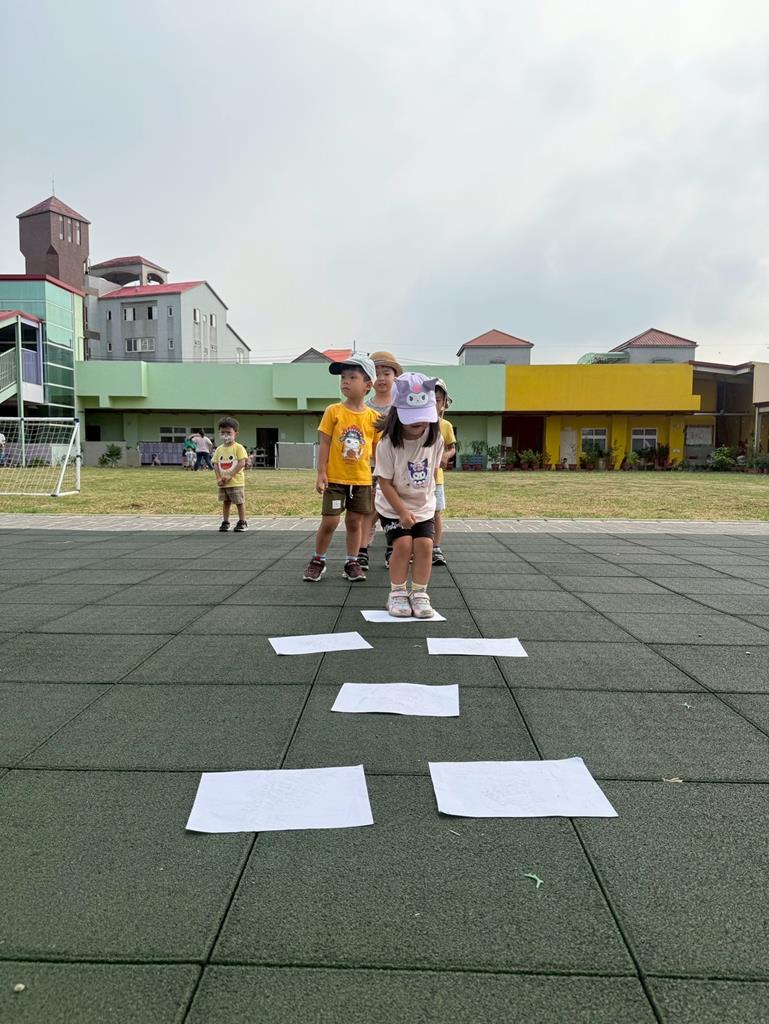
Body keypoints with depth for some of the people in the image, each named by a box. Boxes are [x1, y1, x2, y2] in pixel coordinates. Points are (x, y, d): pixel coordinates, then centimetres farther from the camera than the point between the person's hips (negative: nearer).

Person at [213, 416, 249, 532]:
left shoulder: (238, 447, -9)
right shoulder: (219, 449, 7)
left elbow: (242, 463, -17)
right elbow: (215, 464, 5)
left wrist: (230, 475, -21)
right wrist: (218, 478, -10)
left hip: (236, 481, -5)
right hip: (223, 483, 5)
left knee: (240, 502, 3)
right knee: (226, 502, 14)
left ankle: (242, 522, 14)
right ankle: (225, 522, 23)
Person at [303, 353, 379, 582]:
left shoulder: (373, 417, 1)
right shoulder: (333, 411, -4)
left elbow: (377, 449, 8)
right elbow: (325, 444, -3)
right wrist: (321, 473, -8)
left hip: (362, 479, 2)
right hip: (335, 478, -2)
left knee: (355, 522, 10)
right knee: (329, 521, 0)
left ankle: (352, 563, 22)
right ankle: (318, 560, 19)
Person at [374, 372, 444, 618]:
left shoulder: (436, 439, -11)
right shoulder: (388, 443, -21)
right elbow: (385, 483, -17)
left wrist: (428, 495, 9)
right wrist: (402, 512, -20)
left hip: (424, 506, 3)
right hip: (393, 507, -3)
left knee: (424, 544, -10)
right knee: (403, 544, -16)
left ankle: (419, 594, 6)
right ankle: (397, 593, 3)